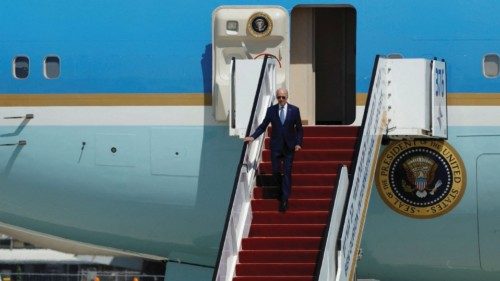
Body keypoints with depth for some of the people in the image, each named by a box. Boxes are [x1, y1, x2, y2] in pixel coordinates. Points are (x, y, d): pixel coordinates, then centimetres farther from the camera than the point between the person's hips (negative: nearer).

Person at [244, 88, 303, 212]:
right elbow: (263, 126, 4)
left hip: (289, 147, -1)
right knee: (275, 172, 4)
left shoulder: (294, 110, -2)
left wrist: (298, 143, -8)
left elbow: (299, 128, 2)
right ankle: (283, 189, 32)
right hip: (276, 146, 1)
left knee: (287, 173, -2)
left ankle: (285, 200, 1)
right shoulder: (271, 110, 0)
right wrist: (253, 136, -7)